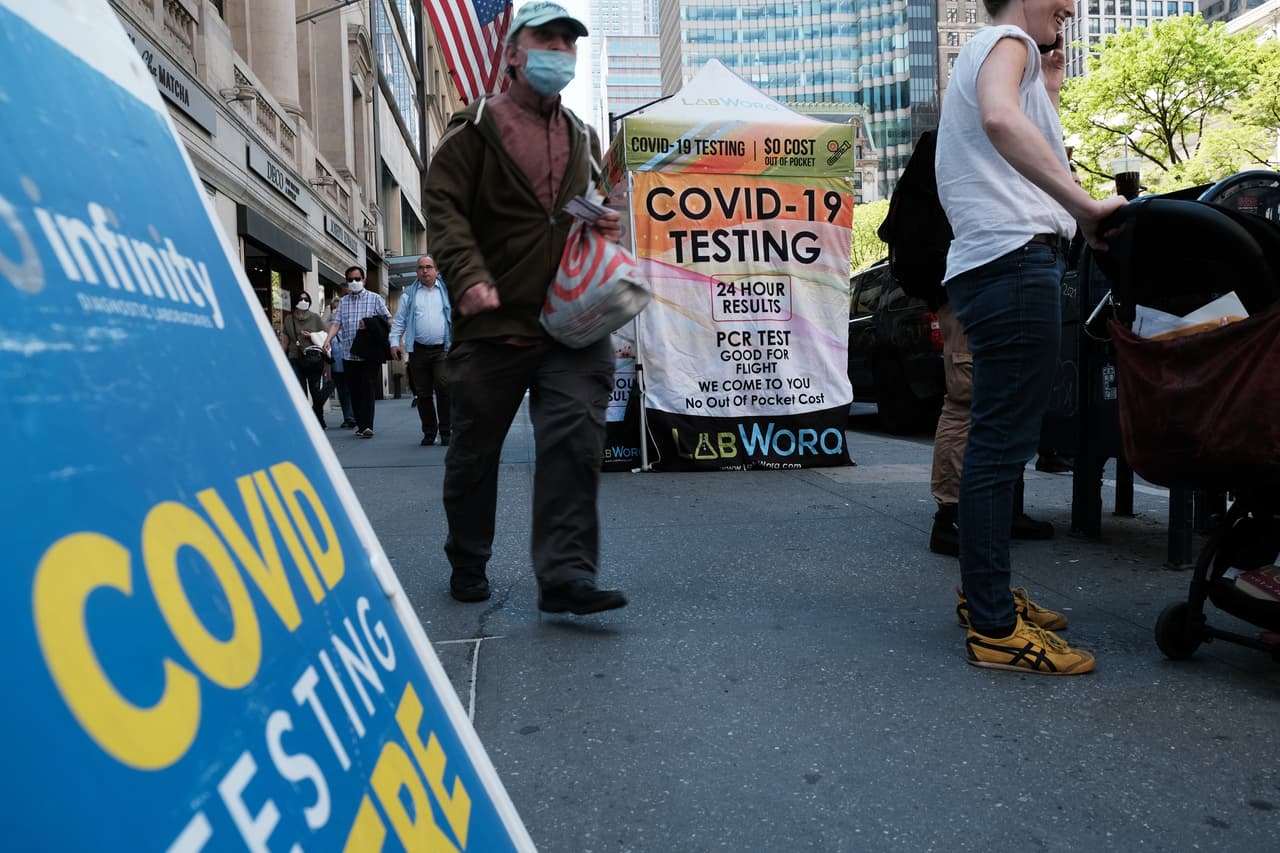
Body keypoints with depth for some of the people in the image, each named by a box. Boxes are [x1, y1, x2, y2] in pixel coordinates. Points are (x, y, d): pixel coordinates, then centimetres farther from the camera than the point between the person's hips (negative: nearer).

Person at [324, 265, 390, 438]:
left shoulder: (374, 298, 6)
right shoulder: (343, 301, 15)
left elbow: (388, 319, 3)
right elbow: (336, 322, 5)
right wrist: (328, 339, -12)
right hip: (349, 354, 4)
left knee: (366, 387, -11)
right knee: (353, 391, 6)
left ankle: (367, 426, -12)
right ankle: (360, 424, 15)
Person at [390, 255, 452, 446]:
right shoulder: (409, 294, 13)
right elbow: (399, 320, 12)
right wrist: (395, 342, 0)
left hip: (443, 349, -2)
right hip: (418, 350, 2)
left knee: (443, 386, -17)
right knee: (422, 393, 4)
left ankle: (445, 432, -6)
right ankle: (429, 432, 17)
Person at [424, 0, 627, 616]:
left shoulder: (583, 138, 20)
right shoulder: (477, 127, 4)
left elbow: (599, 207, 33)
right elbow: (443, 207, -5)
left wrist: (610, 226, 9)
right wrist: (468, 276, -21)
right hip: (494, 322, -3)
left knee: (575, 439, -12)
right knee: (475, 450, 7)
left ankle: (564, 575, -11)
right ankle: (467, 567, 25)